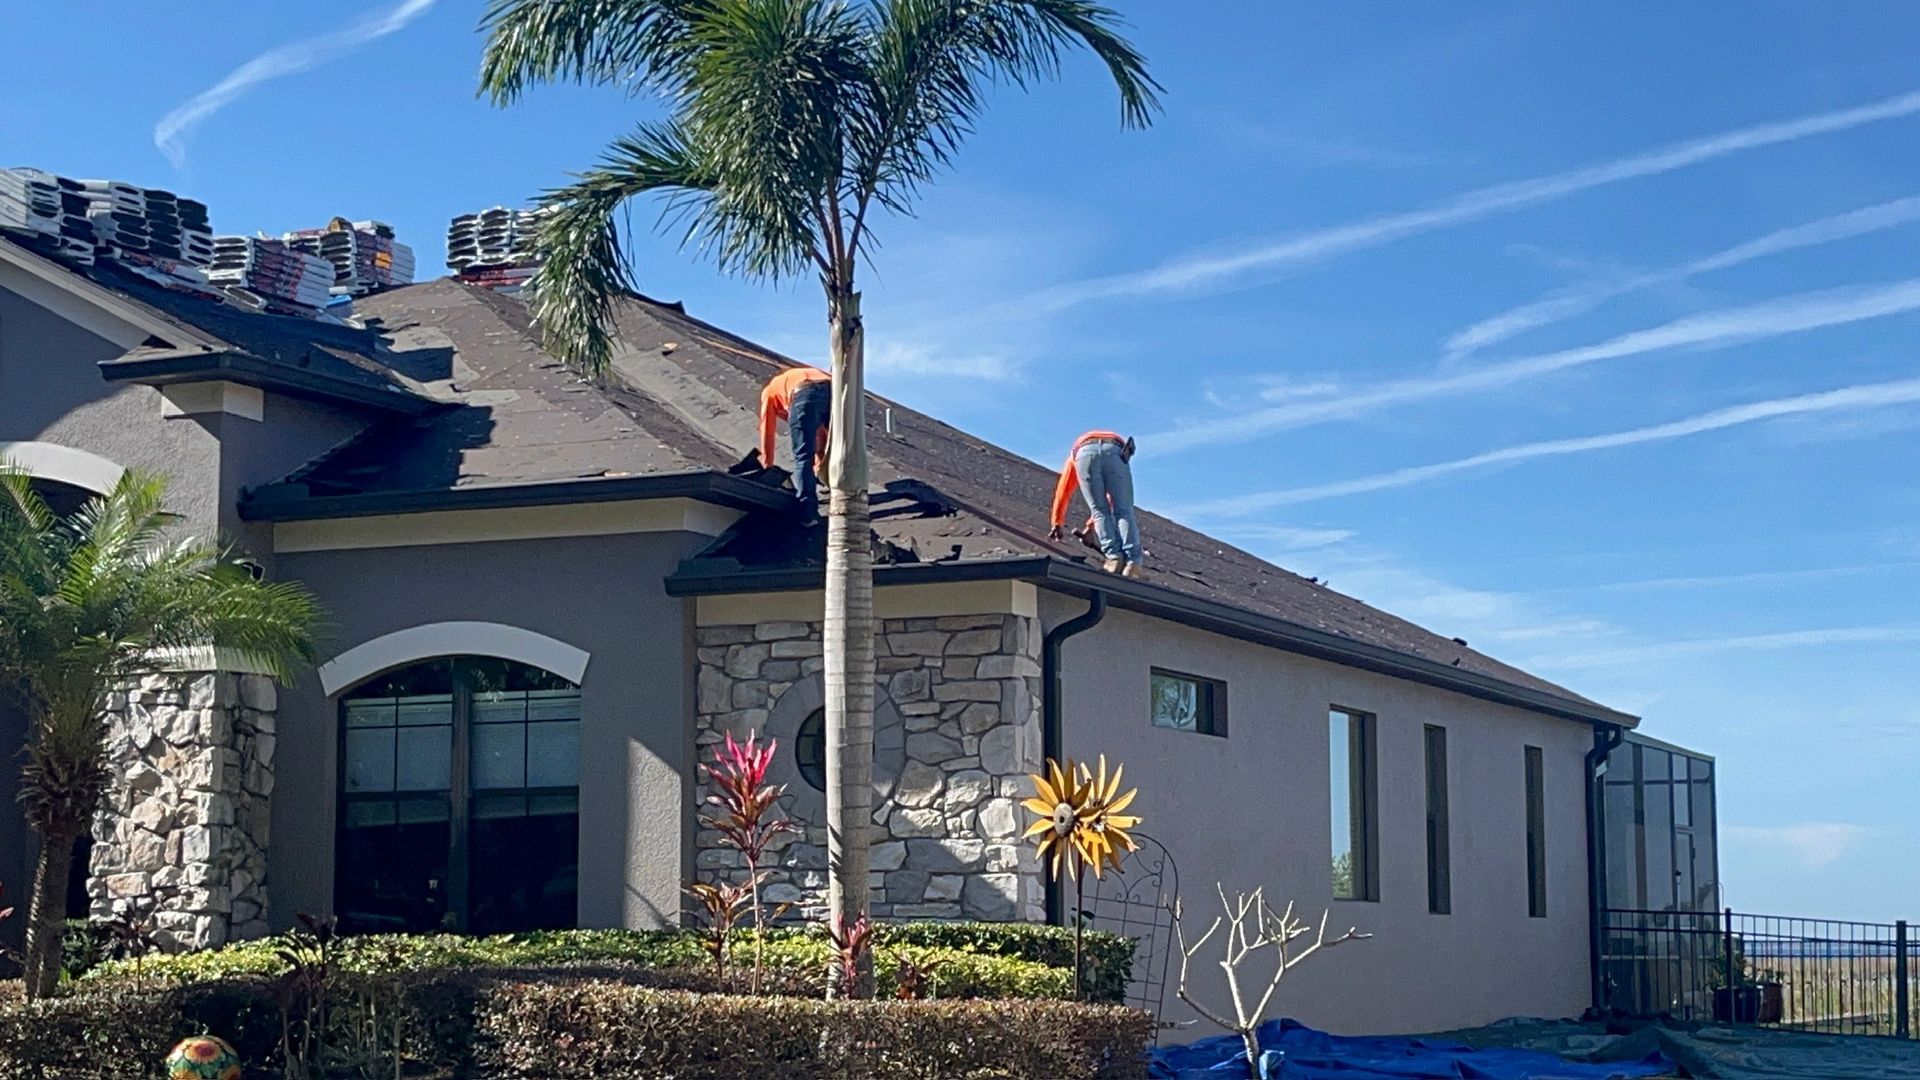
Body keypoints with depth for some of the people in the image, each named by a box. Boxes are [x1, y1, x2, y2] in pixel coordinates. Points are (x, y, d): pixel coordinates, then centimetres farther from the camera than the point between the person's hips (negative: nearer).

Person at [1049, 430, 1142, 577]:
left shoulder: (1073, 456, 46)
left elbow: (1062, 492, 45)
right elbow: (1112, 498, 54)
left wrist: (1057, 524, 53)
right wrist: (1091, 525, 63)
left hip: (1084, 453, 0)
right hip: (1115, 451, 0)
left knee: (1100, 511, 9)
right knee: (1123, 510, 1)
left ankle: (1113, 556, -8)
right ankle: (1132, 562, -16)